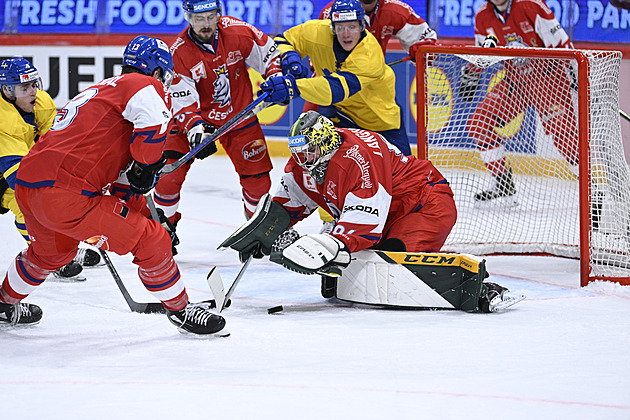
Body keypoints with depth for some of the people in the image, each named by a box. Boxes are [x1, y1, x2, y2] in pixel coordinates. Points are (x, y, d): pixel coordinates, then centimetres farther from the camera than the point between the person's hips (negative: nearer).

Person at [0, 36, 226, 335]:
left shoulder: (98, 91, 29)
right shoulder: (143, 84, 1)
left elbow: (117, 171, 33)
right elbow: (153, 119, -23)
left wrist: (140, 207, 33)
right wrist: (146, 165, -8)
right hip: (65, 195, -10)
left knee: (54, 250, 38)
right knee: (151, 241, 1)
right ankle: (179, 309, 13)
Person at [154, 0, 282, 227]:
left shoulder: (238, 31, -16)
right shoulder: (178, 53, -19)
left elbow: (268, 52, -1)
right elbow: (182, 100, -21)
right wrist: (195, 128, -35)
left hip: (240, 116, 2)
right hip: (196, 117, -1)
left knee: (257, 176, 0)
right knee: (170, 172, -14)